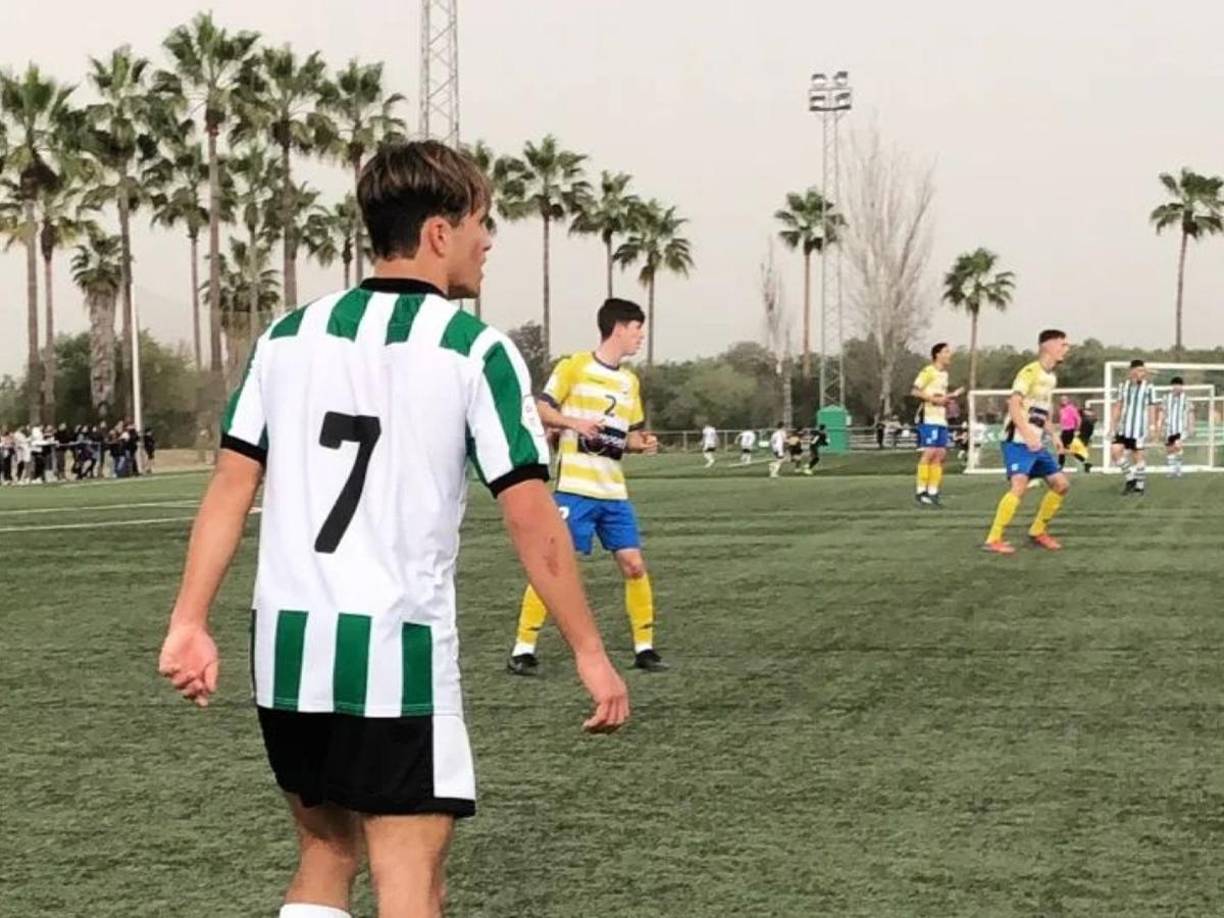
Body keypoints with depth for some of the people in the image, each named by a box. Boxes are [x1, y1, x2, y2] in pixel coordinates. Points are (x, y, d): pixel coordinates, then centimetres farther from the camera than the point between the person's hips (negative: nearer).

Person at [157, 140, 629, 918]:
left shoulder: (288, 335, 8)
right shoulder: (477, 351, -6)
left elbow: (232, 486, 5)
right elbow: (532, 518, -8)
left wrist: (190, 624, 5)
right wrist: (590, 652, -1)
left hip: (287, 642, 6)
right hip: (397, 648, -5)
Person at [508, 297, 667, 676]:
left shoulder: (631, 381, 15)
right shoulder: (574, 366, -4)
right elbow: (539, 410, -4)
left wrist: (644, 443, -1)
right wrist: (574, 422, -21)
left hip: (614, 491, 6)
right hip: (575, 488, -6)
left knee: (634, 564, 2)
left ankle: (644, 648, 12)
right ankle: (523, 650, 0)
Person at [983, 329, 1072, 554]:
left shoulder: (1051, 377, 16)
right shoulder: (1031, 371, -12)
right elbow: (1014, 404, -22)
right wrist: (1028, 435, -31)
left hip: (1036, 444, 9)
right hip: (1017, 441, -9)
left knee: (1061, 484, 8)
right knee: (1019, 486, -23)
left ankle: (1037, 531, 22)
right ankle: (993, 539, -19)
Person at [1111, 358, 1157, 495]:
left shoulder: (1148, 387, -4)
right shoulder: (1123, 385, 8)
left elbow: (1152, 407, -2)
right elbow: (1118, 406, 14)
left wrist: (1151, 426, -6)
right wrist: (1114, 425, 11)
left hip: (1139, 428, -4)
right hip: (1124, 427, 4)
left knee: (1137, 456, -1)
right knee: (1115, 450, -10)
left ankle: (1140, 484, 13)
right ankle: (1131, 477, 7)